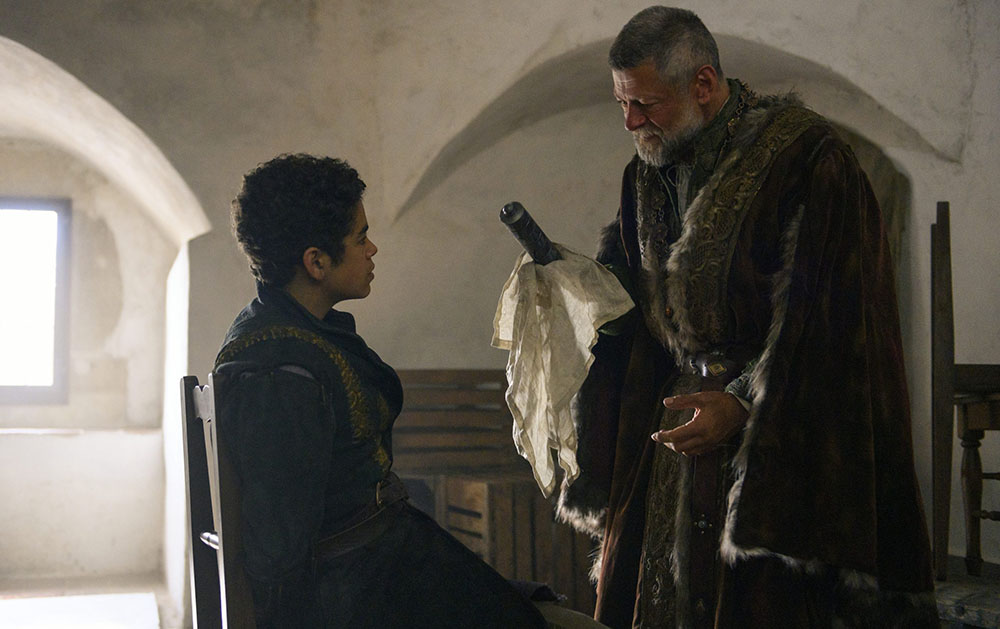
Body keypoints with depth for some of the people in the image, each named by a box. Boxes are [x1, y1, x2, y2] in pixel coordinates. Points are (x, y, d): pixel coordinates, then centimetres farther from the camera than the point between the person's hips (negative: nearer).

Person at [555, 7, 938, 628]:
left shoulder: (807, 155, -13)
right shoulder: (647, 172, 8)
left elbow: (824, 315, -17)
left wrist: (745, 403, -22)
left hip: (779, 428, -6)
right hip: (682, 413, 6)